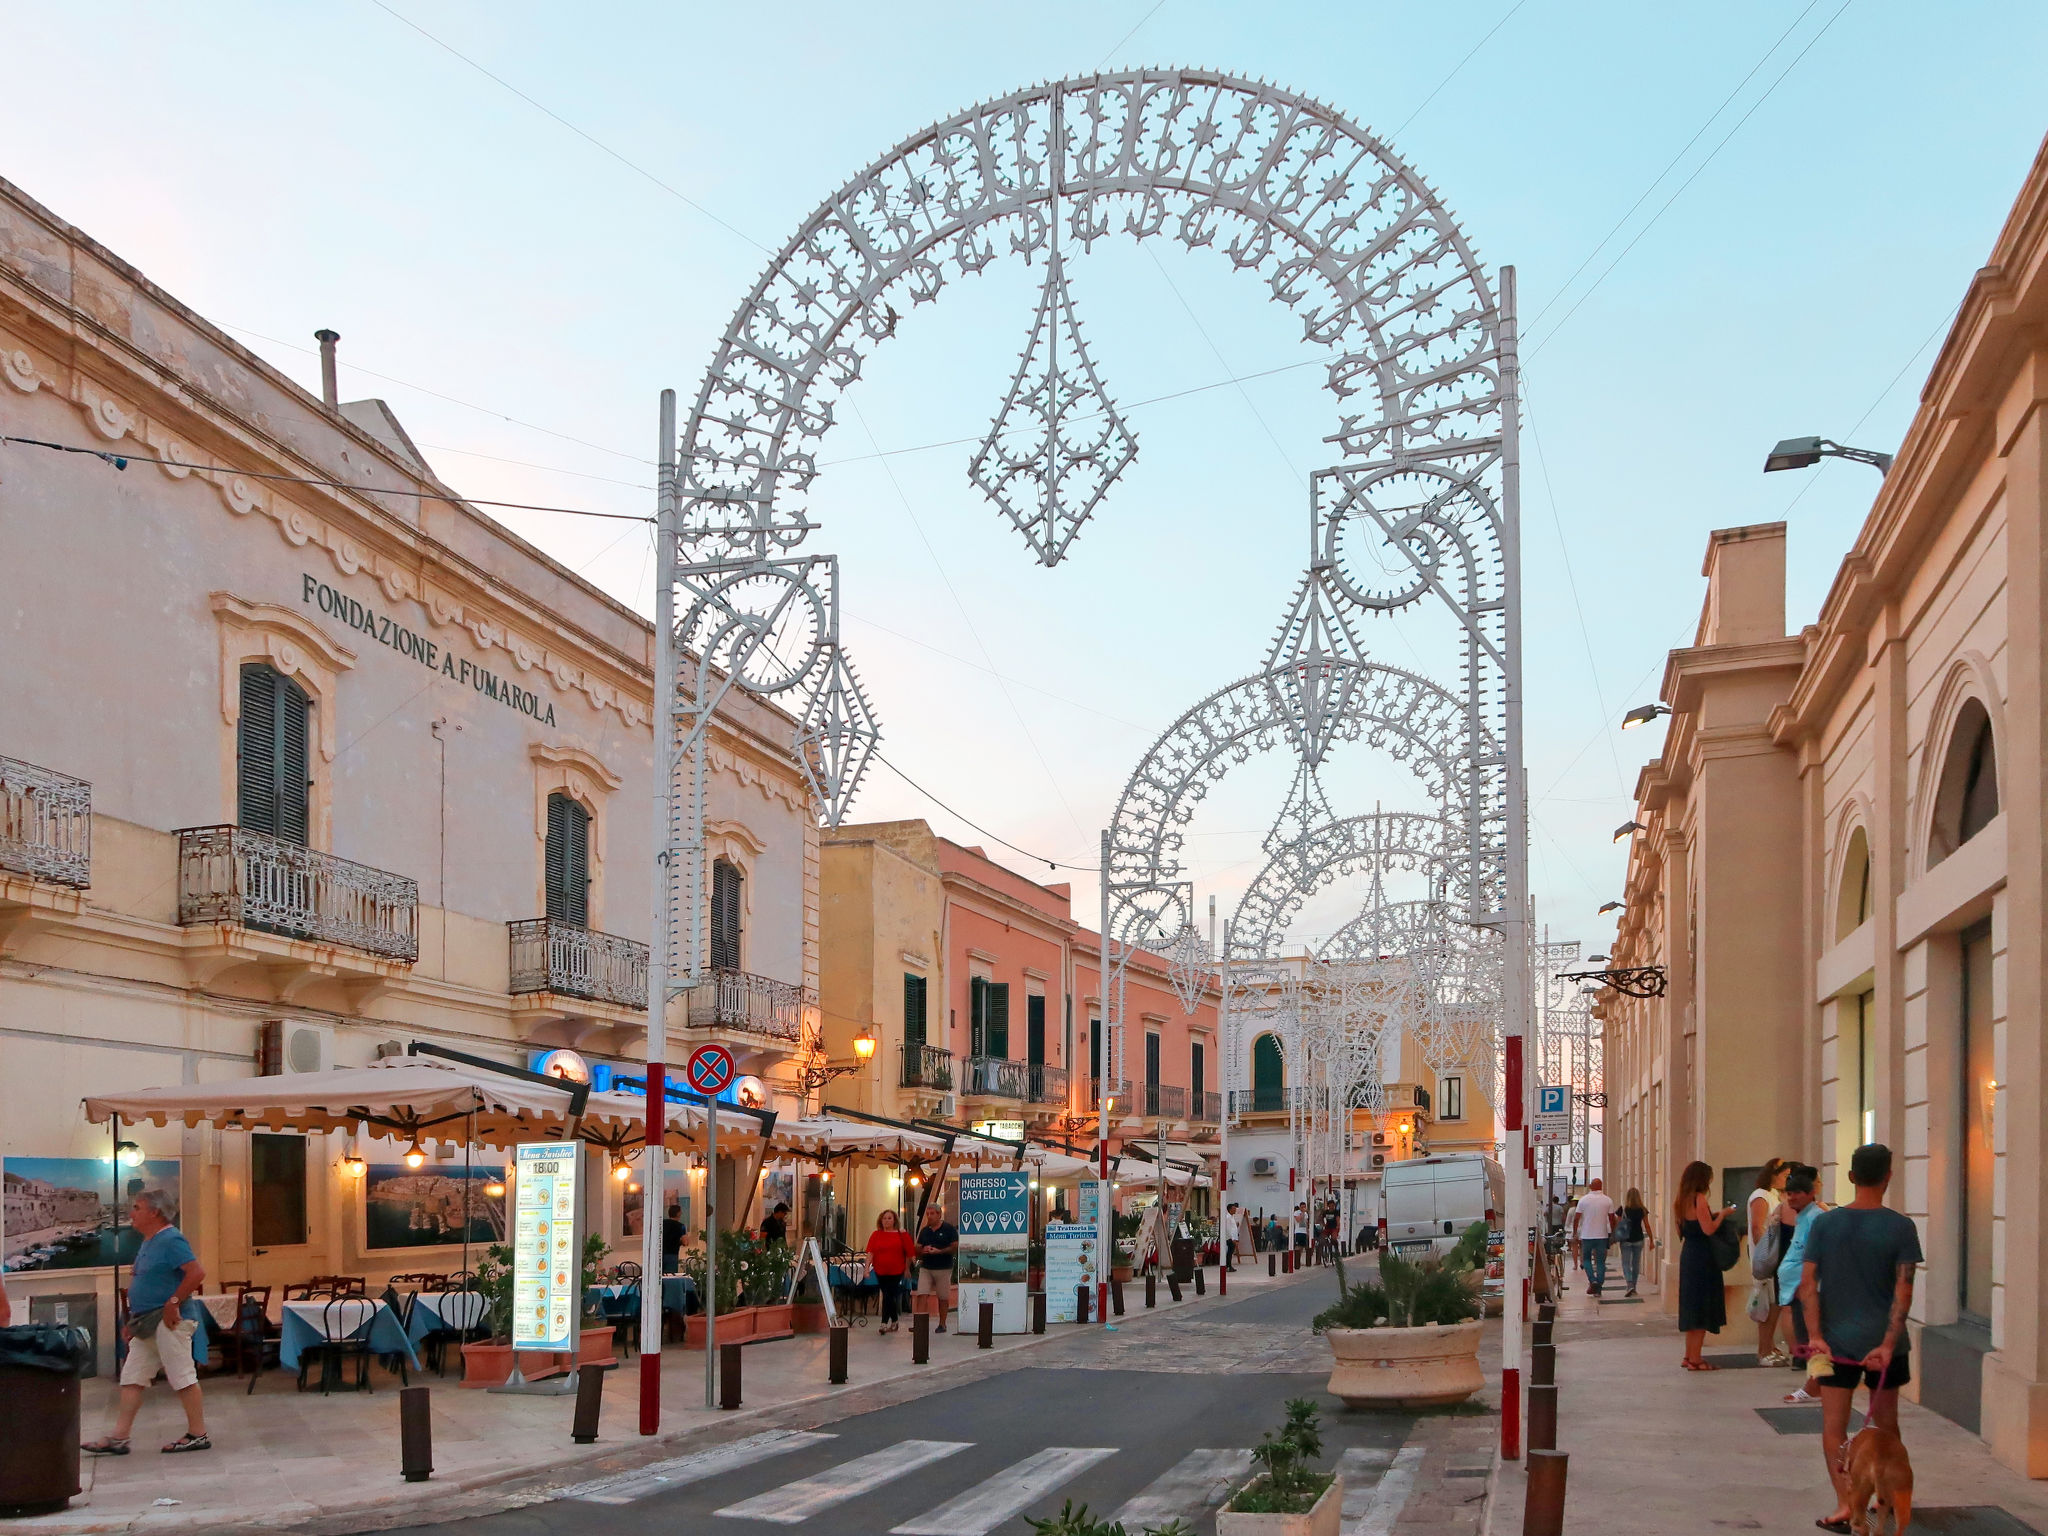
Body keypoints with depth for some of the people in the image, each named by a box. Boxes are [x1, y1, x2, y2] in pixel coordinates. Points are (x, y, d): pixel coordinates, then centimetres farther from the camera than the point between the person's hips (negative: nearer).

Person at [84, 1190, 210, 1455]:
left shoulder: (171, 1240, -15)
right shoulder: (148, 1242, 16)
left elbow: (197, 1273, -26)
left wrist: (174, 1302, -22)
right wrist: (133, 1320, 20)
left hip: (167, 1322, -10)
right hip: (146, 1324, 10)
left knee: (183, 1378, -4)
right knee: (132, 1379, 8)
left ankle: (198, 1435, 2)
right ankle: (119, 1438, 11)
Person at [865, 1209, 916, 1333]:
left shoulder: (902, 1234, -3)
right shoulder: (876, 1235, 3)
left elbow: (910, 1253, 1)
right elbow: (870, 1252, -3)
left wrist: (907, 1268, 3)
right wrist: (867, 1267, -13)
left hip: (896, 1271, -3)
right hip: (880, 1271, 3)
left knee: (888, 1296, -6)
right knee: (888, 1296, 12)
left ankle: (884, 1323, -3)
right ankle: (895, 1321, 27)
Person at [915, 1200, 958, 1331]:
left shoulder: (949, 1229, -2)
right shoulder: (924, 1231, 12)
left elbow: (955, 1247, -9)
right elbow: (918, 1249, 15)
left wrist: (939, 1251, -18)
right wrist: (923, 1250, -9)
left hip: (943, 1268, -3)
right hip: (925, 1268, 4)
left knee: (943, 1298, 4)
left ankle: (942, 1324, 15)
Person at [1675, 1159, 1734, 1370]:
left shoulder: (1680, 1201, 12)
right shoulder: (1699, 1198, -14)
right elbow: (1708, 1229, -20)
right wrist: (1722, 1214, -5)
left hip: (1687, 1255, 9)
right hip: (1702, 1257, -9)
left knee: (1692, 1307, 16)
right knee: (1702, 1308, -4)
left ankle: (1689, 1356, 22)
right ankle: (1695, 1359, -3)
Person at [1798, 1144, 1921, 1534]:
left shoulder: (1825, 1224, -2)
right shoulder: (1900, 1228, -7)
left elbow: (1807, 1284, -7)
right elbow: (1903, 1291, -13)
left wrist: (1815, 1336, -7)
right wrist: (1888, 1344, -14)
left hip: (1836, 1340, 0)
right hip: (1883, 1341, 0)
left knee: (1834, 1424, 4)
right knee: (1885, 1421, 18)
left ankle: (1845, 1503, -6)